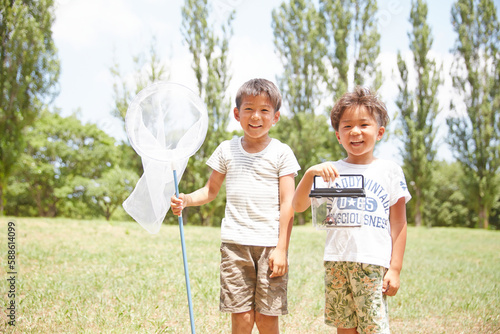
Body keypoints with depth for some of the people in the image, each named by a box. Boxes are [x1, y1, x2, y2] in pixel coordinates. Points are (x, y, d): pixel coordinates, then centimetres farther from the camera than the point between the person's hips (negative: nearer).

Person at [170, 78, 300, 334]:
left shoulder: (281, 153, 2)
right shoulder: (227, 150, 10)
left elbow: (287, 203, -2)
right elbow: (211, 190, 17)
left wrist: (282, 248, -8)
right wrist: (186, 200, -4)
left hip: (270, 243, -1)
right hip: (235, 243, 2)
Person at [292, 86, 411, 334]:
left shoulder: (390, 171, 5)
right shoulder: (330, 172, 10)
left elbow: (398, 224, 5)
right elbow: (298, 206, 3)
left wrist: (395, 268, 0)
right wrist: (310, 173, -13)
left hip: (374, 263, -2)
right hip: (336, 261, 2)